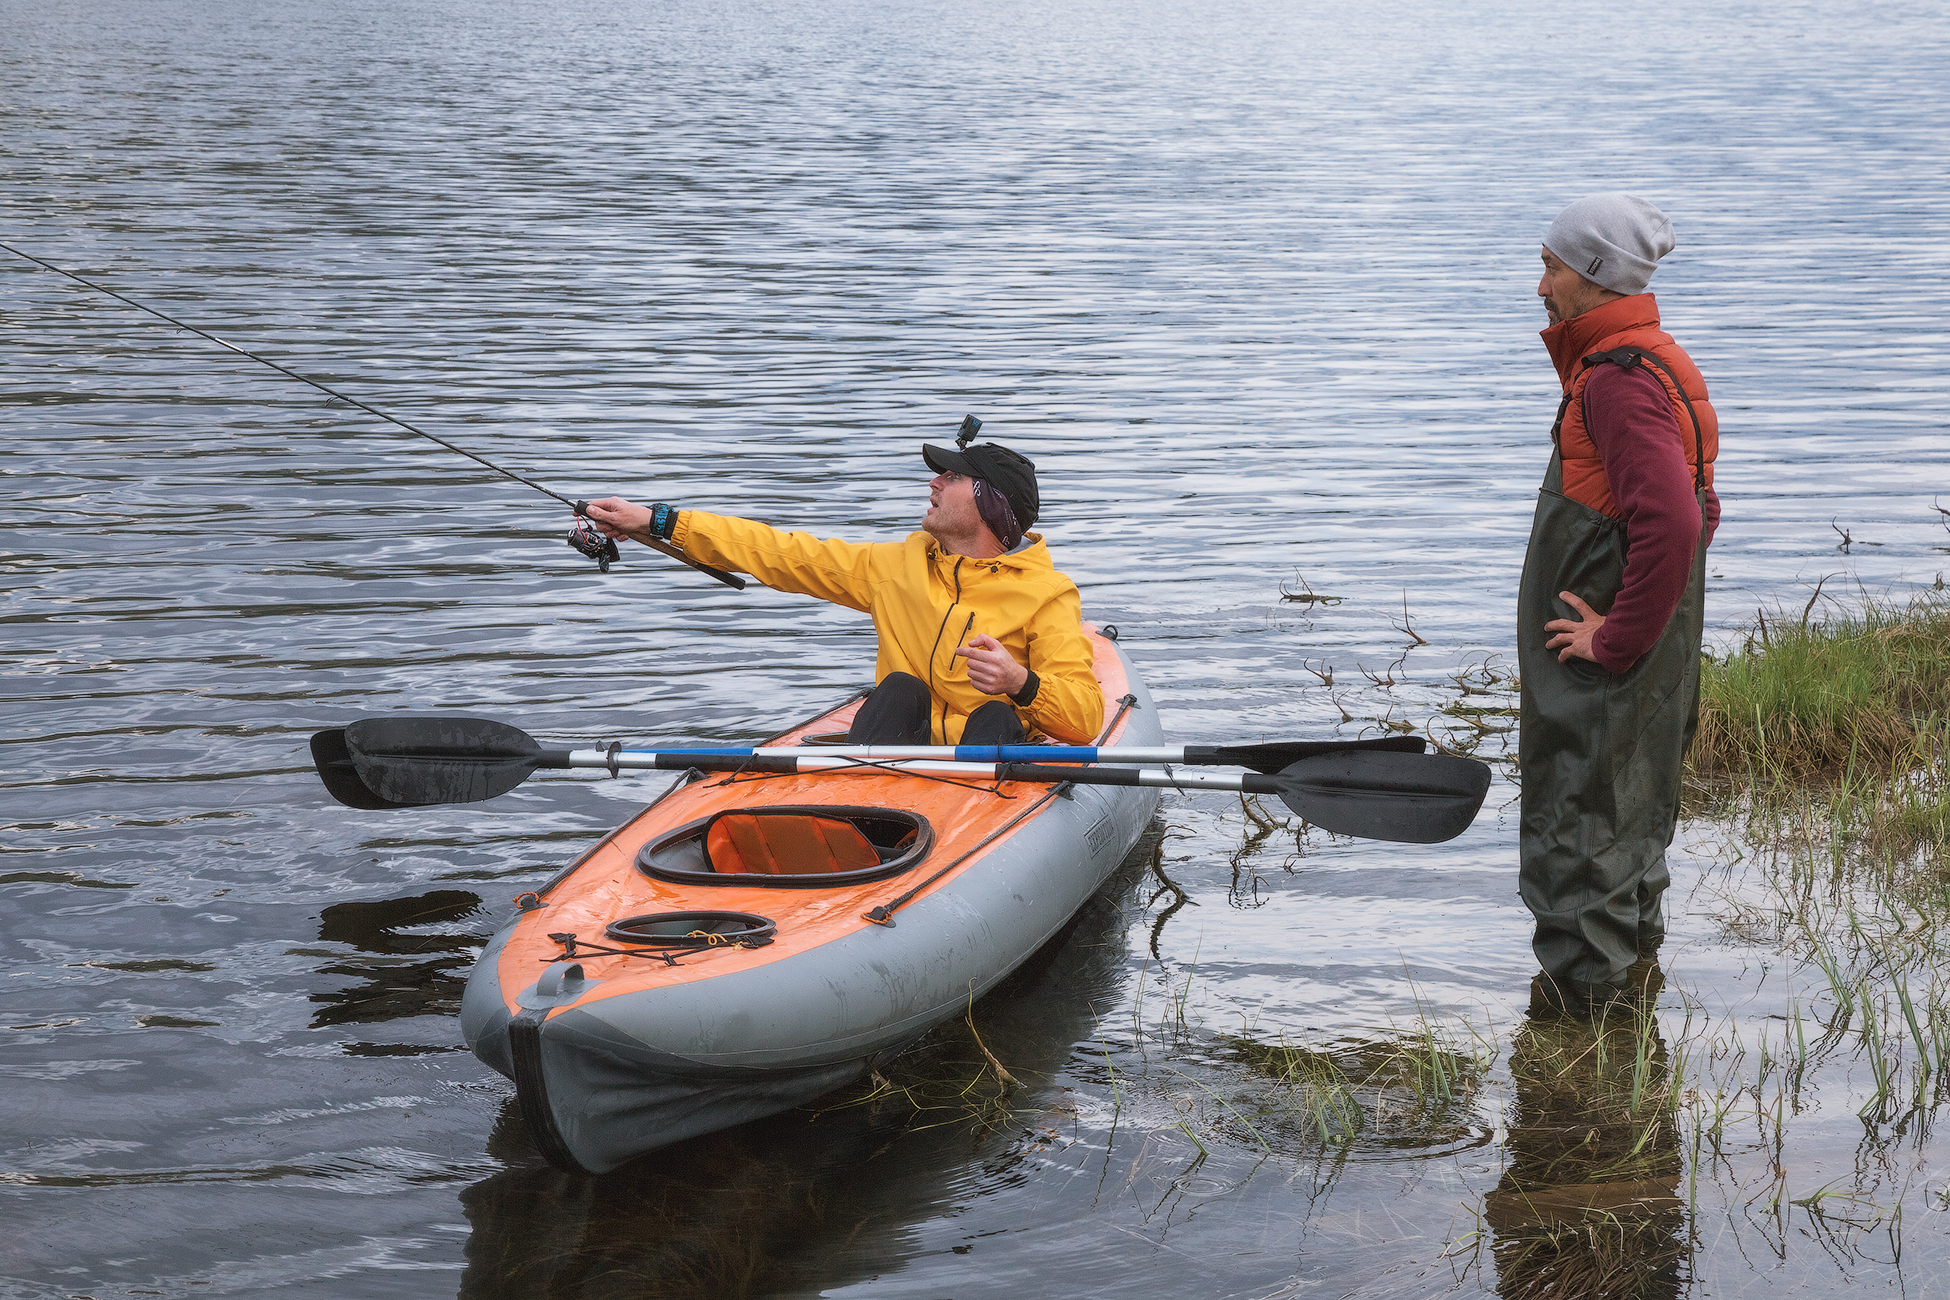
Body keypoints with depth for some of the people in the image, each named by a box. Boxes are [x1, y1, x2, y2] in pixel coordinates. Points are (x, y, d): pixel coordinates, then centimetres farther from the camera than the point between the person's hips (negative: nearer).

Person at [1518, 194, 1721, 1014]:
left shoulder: (1620, 381, -23)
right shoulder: (1655, 363, 10)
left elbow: (1671, 525, -34)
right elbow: (1690, 508, 20)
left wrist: (1614, 639, -24)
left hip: (1603, 664, -10)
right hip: (1642, 641, 10)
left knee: (1576, 803, 0)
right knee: (1628, 792, 22)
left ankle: (1579, 982, 8)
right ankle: (1631, 953, 35)